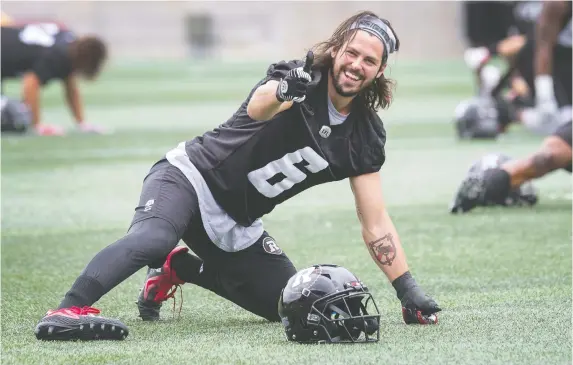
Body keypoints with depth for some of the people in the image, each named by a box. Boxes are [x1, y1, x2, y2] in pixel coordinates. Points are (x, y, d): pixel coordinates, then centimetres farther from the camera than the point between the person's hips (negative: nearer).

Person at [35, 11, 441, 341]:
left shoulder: (365, 135, 1)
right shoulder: (301, 76, -14)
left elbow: (375, 222, 4)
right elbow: (257, 107, -38)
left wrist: (410, 292, -3)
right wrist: (283, 92, -63)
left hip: (236, 224, 7)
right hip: (189, 177, -7)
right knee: (154, 239, -37)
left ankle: (180, 269, 21)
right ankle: (67, 311, -45)